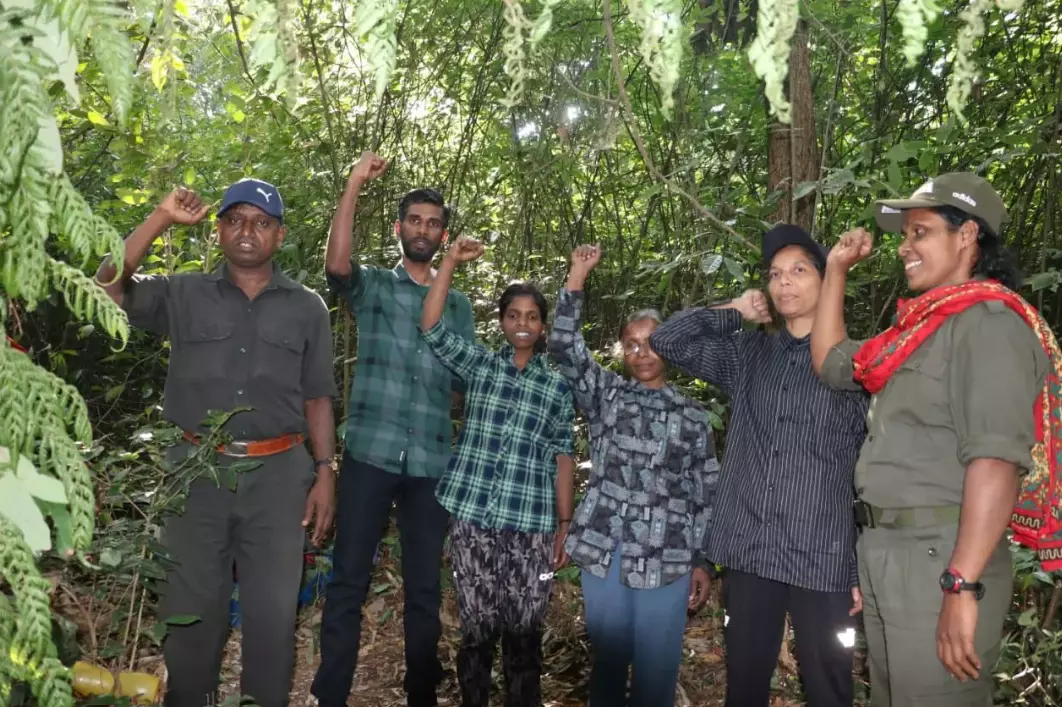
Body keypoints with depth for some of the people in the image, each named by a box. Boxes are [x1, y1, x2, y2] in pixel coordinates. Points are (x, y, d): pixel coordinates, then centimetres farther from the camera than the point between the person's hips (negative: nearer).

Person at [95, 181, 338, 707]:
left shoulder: (307, 307, 6)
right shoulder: (183, 295, 5)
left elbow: (318, 398, 6)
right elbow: (107, 288, -9)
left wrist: (324, 474, 1)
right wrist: (161, 219, -11)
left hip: (277, 474, 0)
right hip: (198, 471, 0)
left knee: (272, 612, 8)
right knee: (189, 610, 13)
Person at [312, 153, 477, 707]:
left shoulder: (459, 306, 15)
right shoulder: (372, 286, 8)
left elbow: (470, 383, 14)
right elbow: (336, 264, -15)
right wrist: (354, 185, -18)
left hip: (431, 462, 3)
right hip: (370, 452, -2)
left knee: (425, 587, 11)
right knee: (349, 580, 3)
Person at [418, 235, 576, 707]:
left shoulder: (557, 387, 7)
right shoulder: (479, 365, 6)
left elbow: (562, 459, 8)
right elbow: (431, 328, -7)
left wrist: (564, 525, 6)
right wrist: (450, 261, -12)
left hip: (531, 525, 0)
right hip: (472, 517, 0)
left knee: (523, 630, 8)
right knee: (477, 626, 10)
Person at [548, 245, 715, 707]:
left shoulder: (692, 417, 6)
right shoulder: (605, 395, 7)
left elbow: (705, 495, 6)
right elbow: (564, 347, -5)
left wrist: (702, 563, 2)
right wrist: (578, 276, -11)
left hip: (667, 559, -1)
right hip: (603, 552, 1)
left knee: (655, 670, 5)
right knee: (607, 661, 12)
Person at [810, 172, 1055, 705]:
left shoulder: (988, 321, -13)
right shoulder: (924, 324, 15)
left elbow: (996, 456, -23)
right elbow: (831, 363, 25)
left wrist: (963, 585, -28)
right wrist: (837, 270, 20)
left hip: (940, 555, -9)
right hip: (885, 553, 9)